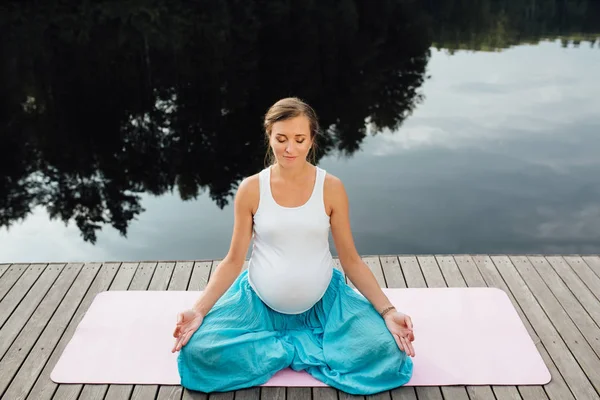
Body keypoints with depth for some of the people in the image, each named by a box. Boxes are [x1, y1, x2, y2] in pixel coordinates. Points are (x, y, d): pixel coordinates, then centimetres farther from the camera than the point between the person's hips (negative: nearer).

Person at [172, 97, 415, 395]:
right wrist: (198, 310, -15)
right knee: (198, 351, -23)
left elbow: (351, 260, -3)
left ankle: (278, 347, -5)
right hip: (259, 301, 0)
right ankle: (305, 345, -6)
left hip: (323, 301, 0)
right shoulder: (251, 189, -7)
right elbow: (233, 260, -2)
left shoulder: (331, 188, -8)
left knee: (386, 351, -22)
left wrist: (388, 311, -14)